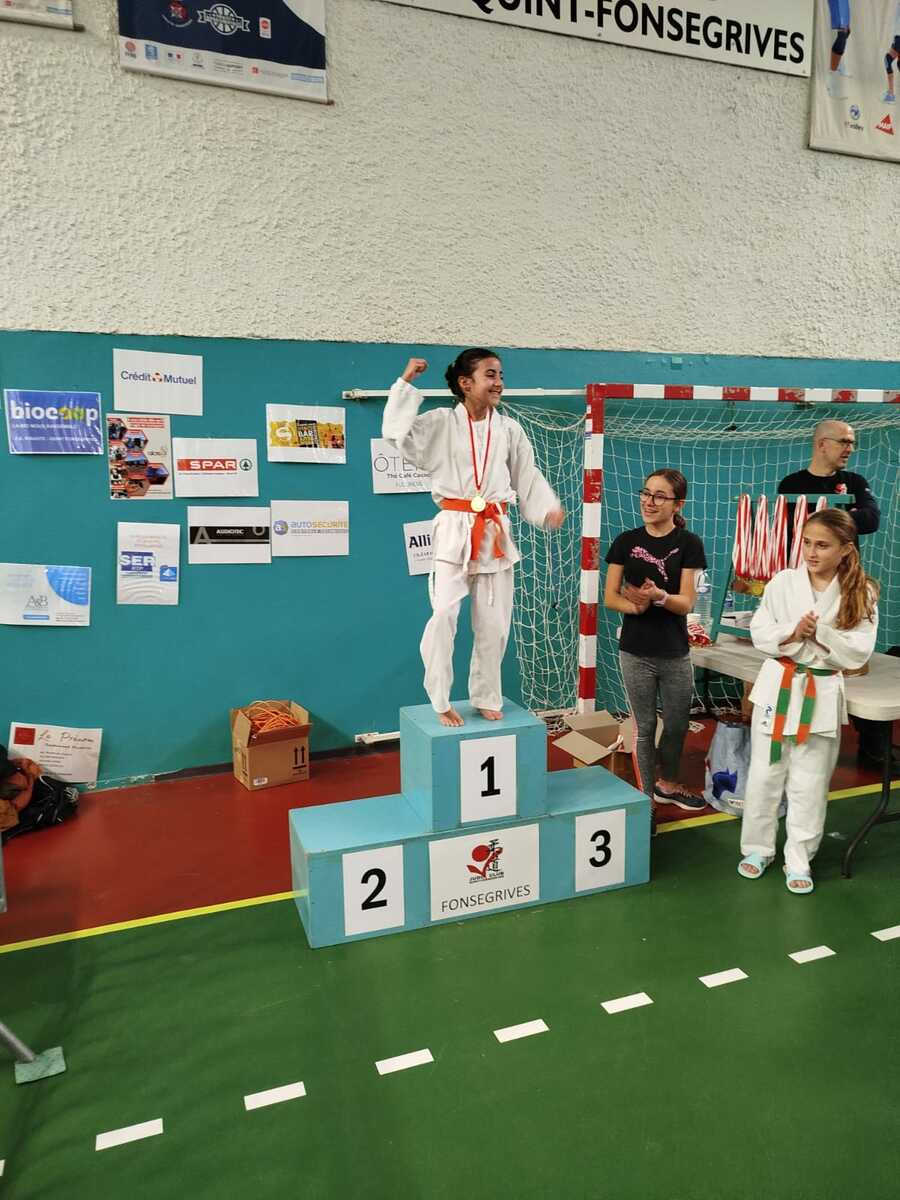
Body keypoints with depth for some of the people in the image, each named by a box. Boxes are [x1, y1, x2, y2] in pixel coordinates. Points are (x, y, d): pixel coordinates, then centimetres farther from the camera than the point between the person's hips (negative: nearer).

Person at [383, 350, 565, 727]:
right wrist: (407, 383, -12)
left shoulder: (509, 428, 7)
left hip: (494, 531, 3)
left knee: (494, 622, 8)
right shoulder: (442, 422, -1)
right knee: (444, 616, -12)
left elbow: (528, 476, 11)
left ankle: (486, 698, 25)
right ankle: (441, 702, 4)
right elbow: (397, 433, -12)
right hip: (455, 530, -3)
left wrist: (549, 509, -3)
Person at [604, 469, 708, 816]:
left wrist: (658, 595, -30)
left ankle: (668, 784, 40)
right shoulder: (627, 541, -1)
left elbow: (686, 603, -9)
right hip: (635, 653, 0)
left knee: (677, 725, 16)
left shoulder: (688, 543, -5)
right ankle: (646, 797, 24)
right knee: (644, 727, 9)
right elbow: (610, 597, -1)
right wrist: (635, 605, -22)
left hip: (676, 654, 0)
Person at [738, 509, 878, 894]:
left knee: (809, 783, 7)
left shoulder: (861, 594, -5)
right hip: (778, 686, 1)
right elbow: (759, 632, -1)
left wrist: (821, 632, -20)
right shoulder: (783, 582, -3)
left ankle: (799, 860, 23)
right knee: (765, 774, 10)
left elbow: (858, 653, -8)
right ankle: (758, 848, 28)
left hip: (822, 695, -1)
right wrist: (791, 631, -19)